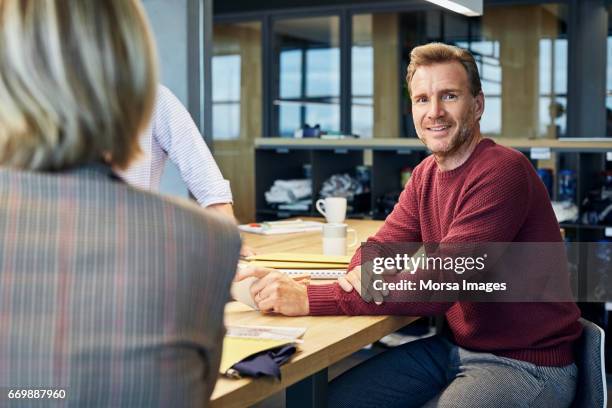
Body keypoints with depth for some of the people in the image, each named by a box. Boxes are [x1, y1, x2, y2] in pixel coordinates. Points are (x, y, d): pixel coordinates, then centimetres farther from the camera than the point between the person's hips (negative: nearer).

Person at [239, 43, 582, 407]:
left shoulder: (503, 171, -22)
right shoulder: (426, 174, 7)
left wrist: (309, 299, -28)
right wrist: (361, 273, -20)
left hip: (528, 364, -7)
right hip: (456, 347, 8)